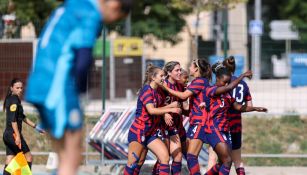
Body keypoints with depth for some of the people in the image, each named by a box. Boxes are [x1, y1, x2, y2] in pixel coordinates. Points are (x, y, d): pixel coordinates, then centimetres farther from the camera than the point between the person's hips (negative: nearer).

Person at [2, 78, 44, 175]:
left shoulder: (11, 99, 17)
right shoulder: (14, 100, -13)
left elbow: (22, 117, 25)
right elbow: (13, 120, -21)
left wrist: (35, 127, 28)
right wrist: (17, 136, -24)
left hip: (7, 134, 9)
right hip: (13, 134, -9)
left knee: (9, 163, 5)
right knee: (28, 157, 1)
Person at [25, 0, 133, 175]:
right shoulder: (91, 15, -10)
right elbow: (83, 60, -19)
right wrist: (80, 89, -1)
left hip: (40, 87, 9)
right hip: (58, 90, -9)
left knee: (67, 159, 13)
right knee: (71, 161, -5)